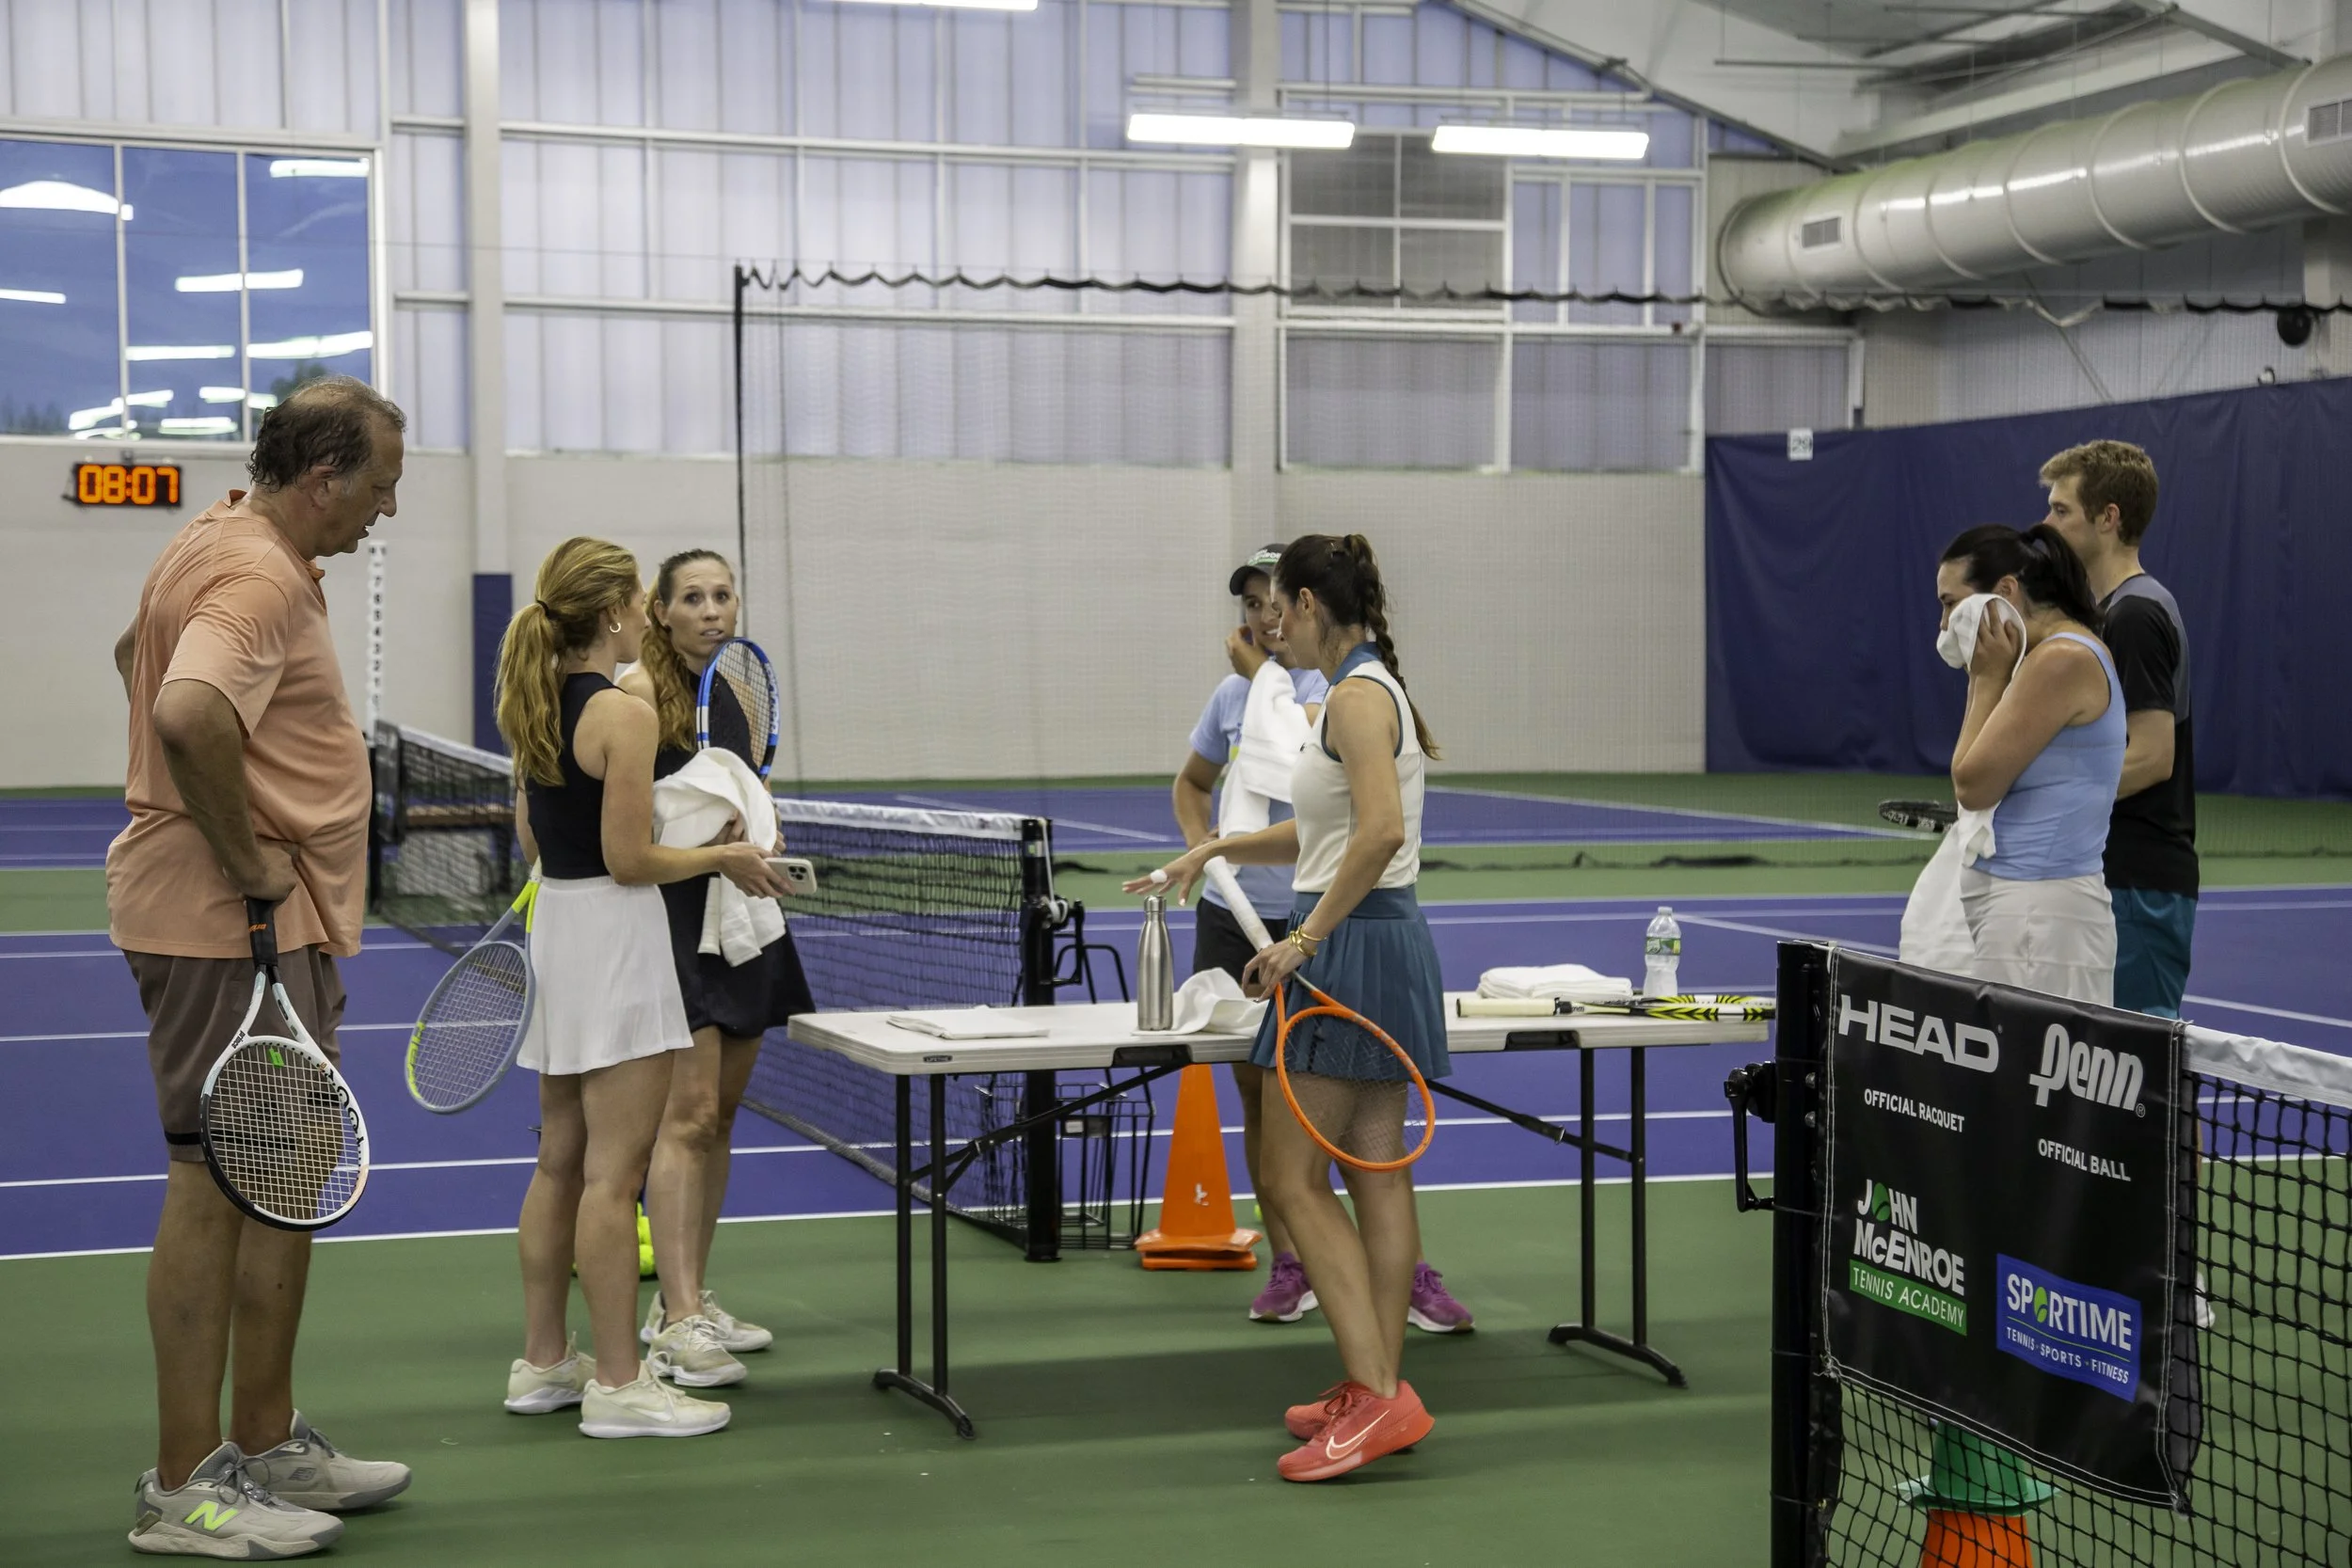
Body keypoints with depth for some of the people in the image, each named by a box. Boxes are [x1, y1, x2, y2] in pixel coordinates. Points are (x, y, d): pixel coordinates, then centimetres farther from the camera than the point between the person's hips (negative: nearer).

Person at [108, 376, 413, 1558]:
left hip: (275, 926, 11)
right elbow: (190, 714, -36)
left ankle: (268, 1447, 27)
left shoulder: (225, 544, 14)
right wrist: (246, 854, -22)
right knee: (216, 1183, -5)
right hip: (229, 927, -11)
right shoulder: (260, 575, -18)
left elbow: (139, 656, 30)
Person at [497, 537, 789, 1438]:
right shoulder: (622, 714, -17)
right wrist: (723, 857, -4)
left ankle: (544, 1363, 23)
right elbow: (629, 861, -18)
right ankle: (617, 1384, 0)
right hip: (612, 934, -9)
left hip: (554, 922, 9)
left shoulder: (536, 703, 9)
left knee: (561, 1161, 16)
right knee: (614, 1173, -5)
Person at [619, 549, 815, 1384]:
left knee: (720, 1115, 11)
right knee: (688, 1115, -13)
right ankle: (681, 1324, -14)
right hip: (673, 916, -8)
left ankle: (685, 1300, 20)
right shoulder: (638, 692, -10)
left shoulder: (740, 690, 13)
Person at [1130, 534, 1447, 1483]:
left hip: (1351, 946, -10)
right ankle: (1379, 1393, 16)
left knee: (1293, 1179, -8)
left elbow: (1381, 832, -28)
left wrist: (1304, 940, -23)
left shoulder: (1356, 695, -15)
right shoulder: (1372, 689, 16)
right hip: (1383, 944, 10)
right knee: (1374, 1175, 11)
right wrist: (1212, 851, 24)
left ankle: (1376, 1397, -11)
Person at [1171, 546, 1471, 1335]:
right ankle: (1288, 1267, 18)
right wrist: (1200, 842, 5)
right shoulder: (1231, 694, 9)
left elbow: (1297, 761, -24)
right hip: (1233, 915, 5)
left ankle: (1408, 1272, 1)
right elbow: (1191, 782, 24)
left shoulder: (1334, 686, -6)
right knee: (1259, 1095, 9)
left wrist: (1261, 675, -12)